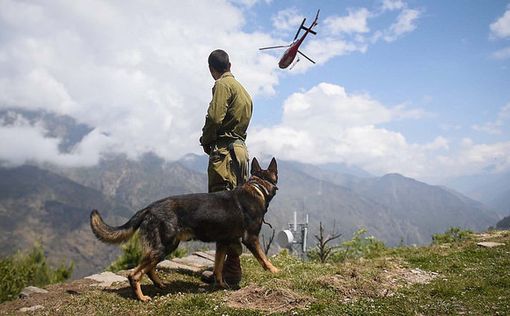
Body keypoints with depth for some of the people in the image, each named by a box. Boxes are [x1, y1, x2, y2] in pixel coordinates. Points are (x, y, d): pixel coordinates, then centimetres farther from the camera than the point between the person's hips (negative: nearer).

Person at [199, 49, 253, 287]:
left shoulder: (223, 85, -4)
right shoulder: (243, 90, 23)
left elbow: (214, 118, -16)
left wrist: (206, 141, 1)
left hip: (225, 151, -9)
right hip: (241, 149, 9)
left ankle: (230, 272, -9)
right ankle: (231, 268, 17)